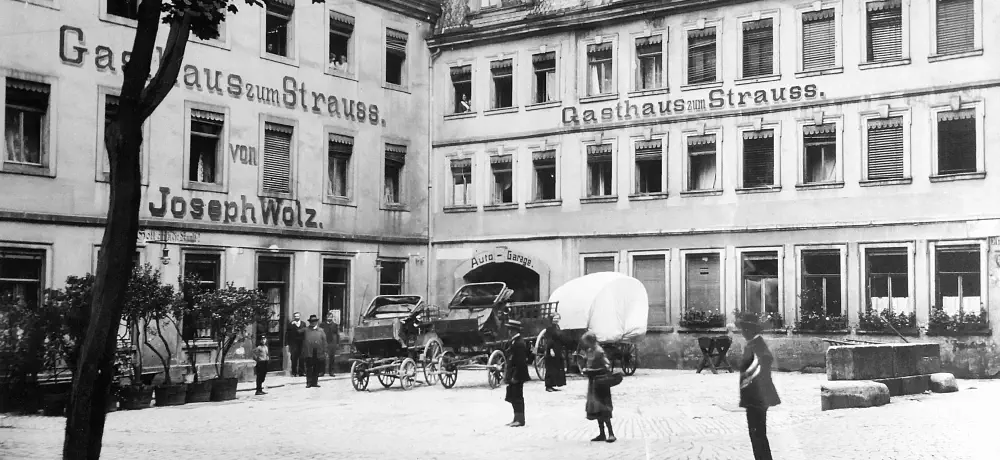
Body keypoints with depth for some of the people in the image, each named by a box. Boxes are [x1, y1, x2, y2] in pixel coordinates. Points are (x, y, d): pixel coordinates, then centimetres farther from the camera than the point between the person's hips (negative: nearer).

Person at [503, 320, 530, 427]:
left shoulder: (519, 343, -18)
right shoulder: (512, 341, 12)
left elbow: (521, 362, -21)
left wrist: (515, 376, -21)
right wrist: (507, 374, 17)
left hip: (517, 375, -10)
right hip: (513, 375, 10)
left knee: (517, 397, -3)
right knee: (513, 397, 13)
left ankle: (520, 419, 3)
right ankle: (517, 419, 20)